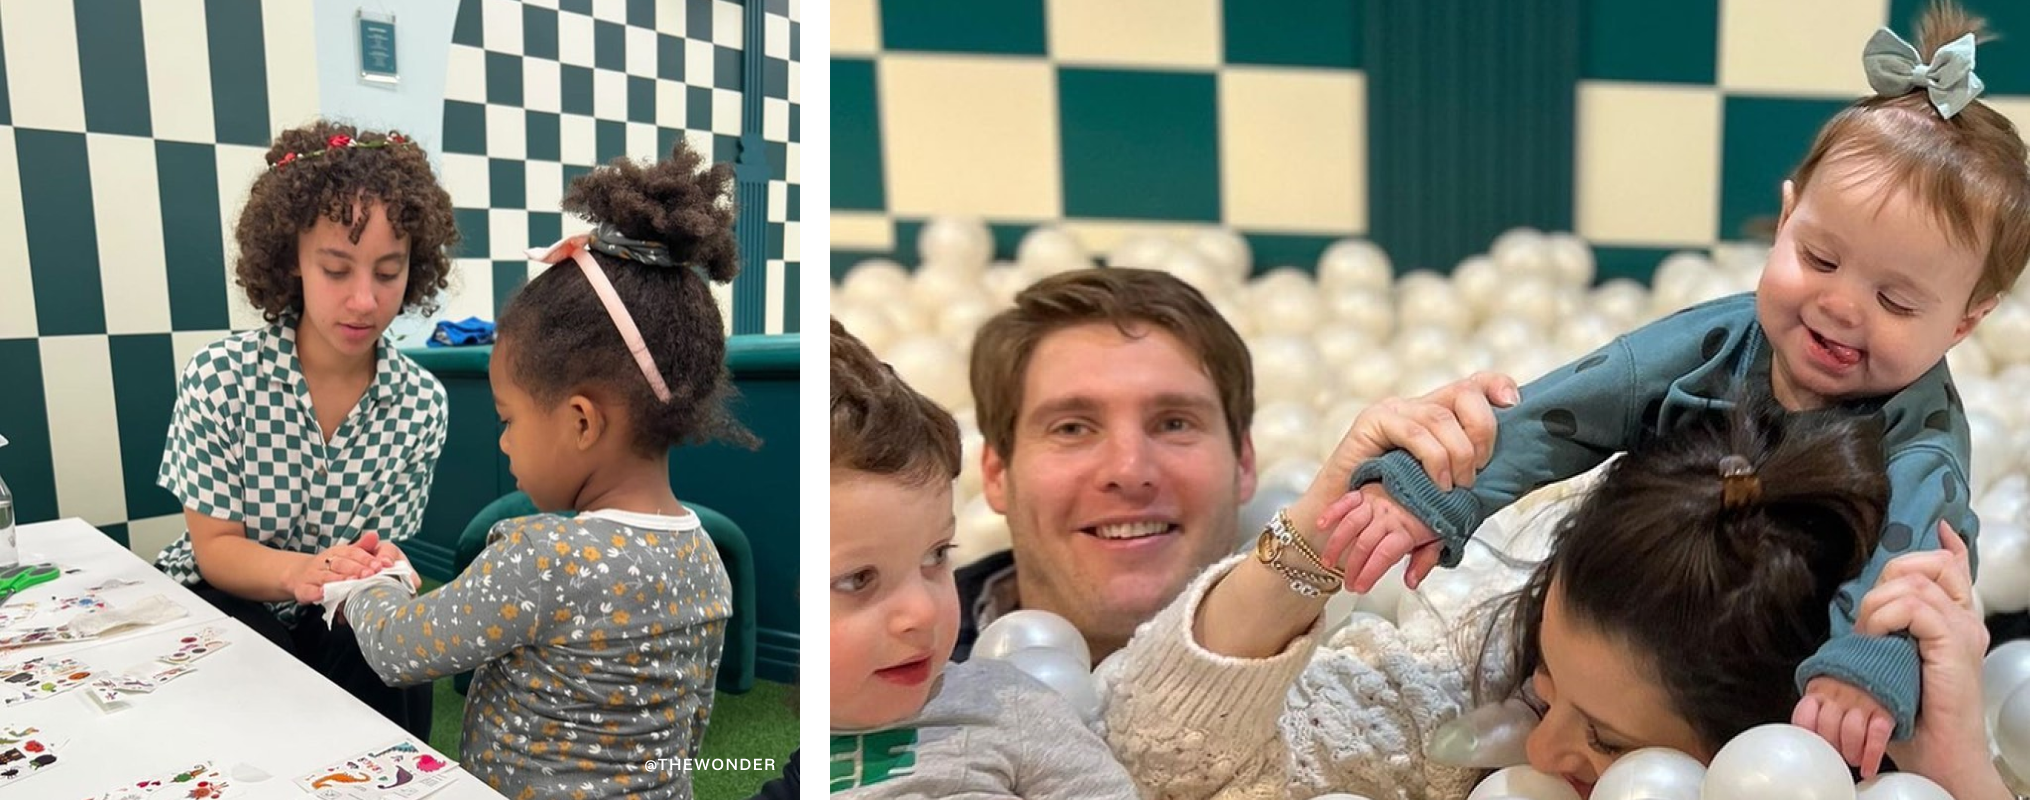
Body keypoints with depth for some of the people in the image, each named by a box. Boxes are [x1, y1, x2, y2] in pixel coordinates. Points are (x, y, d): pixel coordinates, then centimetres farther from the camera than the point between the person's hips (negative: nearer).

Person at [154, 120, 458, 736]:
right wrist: (300, 570, -35)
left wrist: (376, 572, -31)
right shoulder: (220, 378, -15)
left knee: (395, 679, -25)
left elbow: (383, 549, -5)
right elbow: (215, 547, -13)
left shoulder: (421, 401, -10)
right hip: (216, 600, -1)